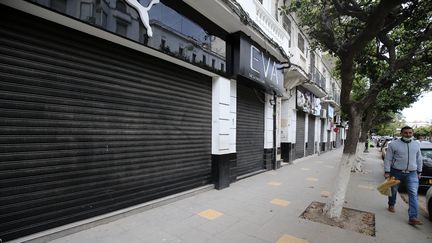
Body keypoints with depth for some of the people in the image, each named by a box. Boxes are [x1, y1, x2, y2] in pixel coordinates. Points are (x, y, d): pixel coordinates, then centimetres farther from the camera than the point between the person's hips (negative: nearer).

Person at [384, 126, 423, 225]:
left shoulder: (417, 144, 6)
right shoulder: (393, 144, -8)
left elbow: (419, 159, 16)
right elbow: (387, 159, -7)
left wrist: (419, 171, 16)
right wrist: (387, 172, -11)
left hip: (412, 173, 3)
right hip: (396, 172, -2)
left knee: (413, 194, -8)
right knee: (393, 190, 14)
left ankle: (413, 217, -9)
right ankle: (391, 205, 39)